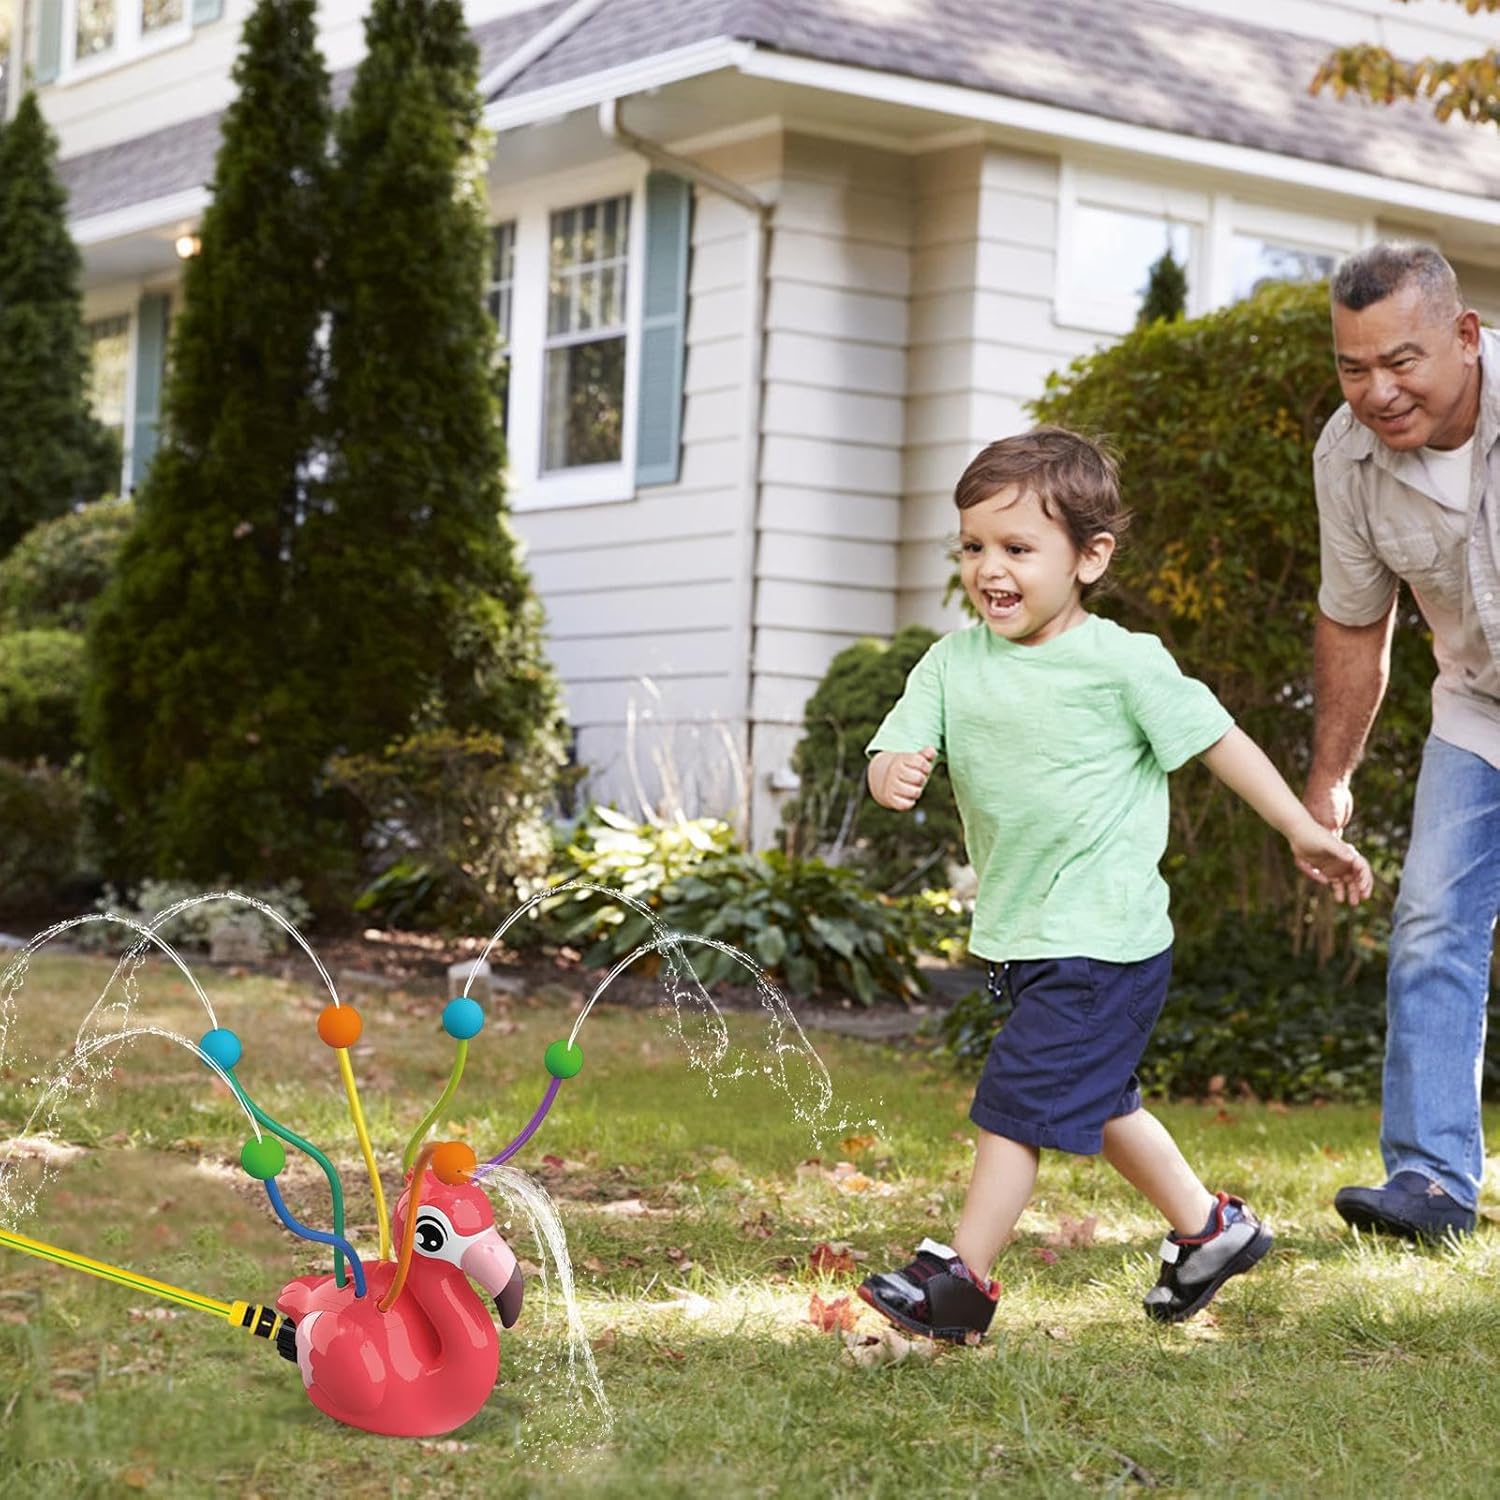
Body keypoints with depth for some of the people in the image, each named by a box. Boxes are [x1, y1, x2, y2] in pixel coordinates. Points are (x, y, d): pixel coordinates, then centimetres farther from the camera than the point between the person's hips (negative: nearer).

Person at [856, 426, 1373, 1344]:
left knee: (1018, 1099, -9)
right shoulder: (954, 661, 3)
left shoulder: (1121, 664, -11)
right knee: (1096, 1103, 21)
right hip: (1021, 936, 7)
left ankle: (961, 1278, -1)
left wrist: (1306, 831, 2)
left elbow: (1216, 740, -3)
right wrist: (893, 776, -28)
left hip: (1103, 941, -7)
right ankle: (1207, 1227, 38)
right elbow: (896, 752, -2)